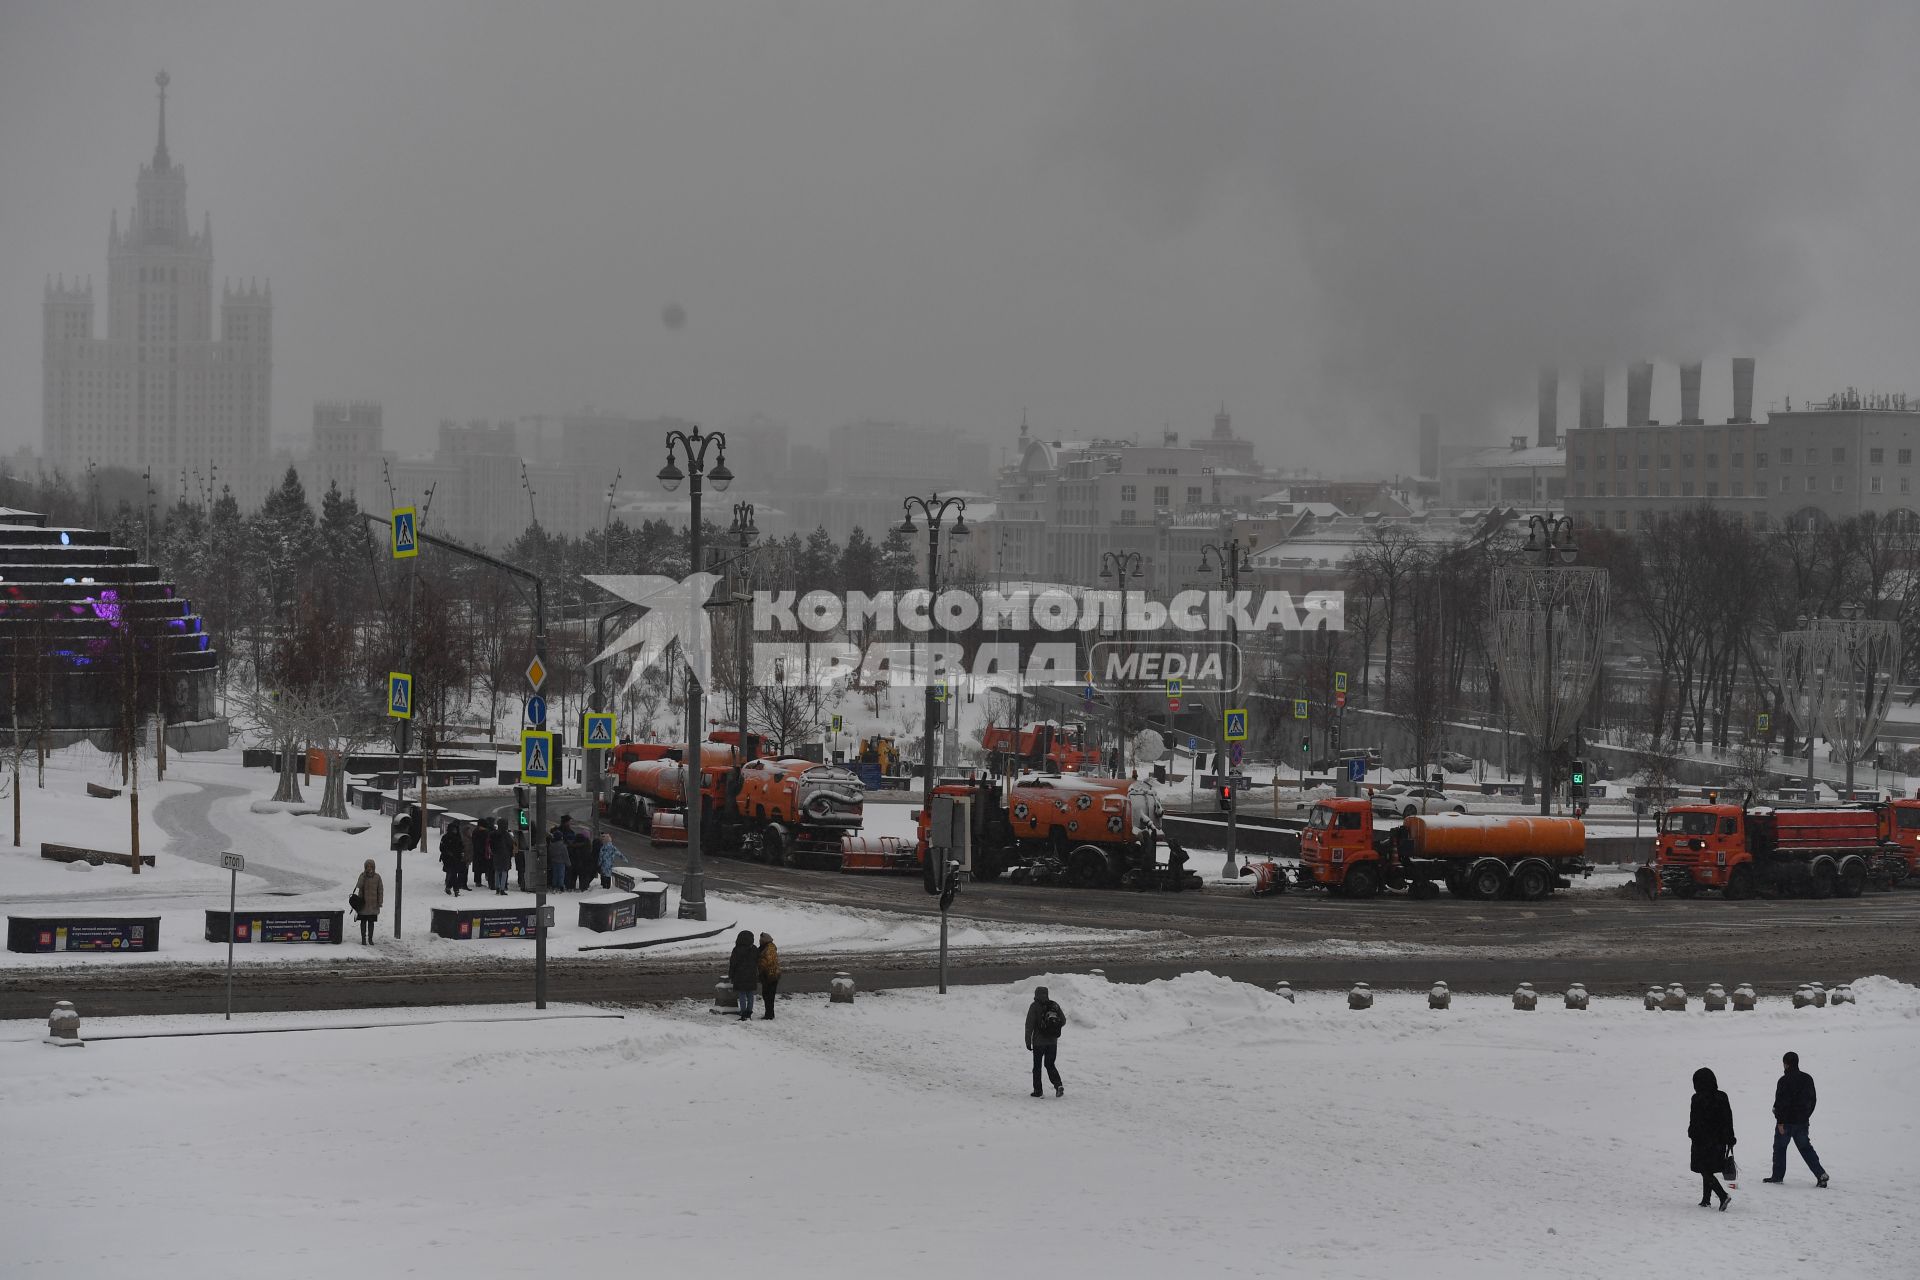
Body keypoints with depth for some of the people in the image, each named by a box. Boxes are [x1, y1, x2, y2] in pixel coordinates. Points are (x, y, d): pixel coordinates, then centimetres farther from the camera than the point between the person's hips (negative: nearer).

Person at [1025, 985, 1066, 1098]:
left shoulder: (1034, 1006, -9)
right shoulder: (1054, 1006, 3)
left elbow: (1029, 1025, -11)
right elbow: (1063, 1021, 9)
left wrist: (1028, 1041, -7)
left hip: (1039, 1041, -4)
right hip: (1053, 1041, 4)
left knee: (1037, 1066, 7)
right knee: (1050, 1065, 13)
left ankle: (1037, 1090, 7)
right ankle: (1058, 1085, -8)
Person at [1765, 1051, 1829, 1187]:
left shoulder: (1785, 1080, -15)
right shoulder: (1807, 1079, 8)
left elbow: (1781, 1102, -19)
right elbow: (1813, 1099, 16)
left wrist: (1780, 1121, -16)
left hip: (1787, 1121, -6)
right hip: (1802, 1122, 6)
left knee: (1780, 1147, 8)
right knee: (1805, 1148, 11)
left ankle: (1778, 1176, 12)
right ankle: (1821, 1174, -1)